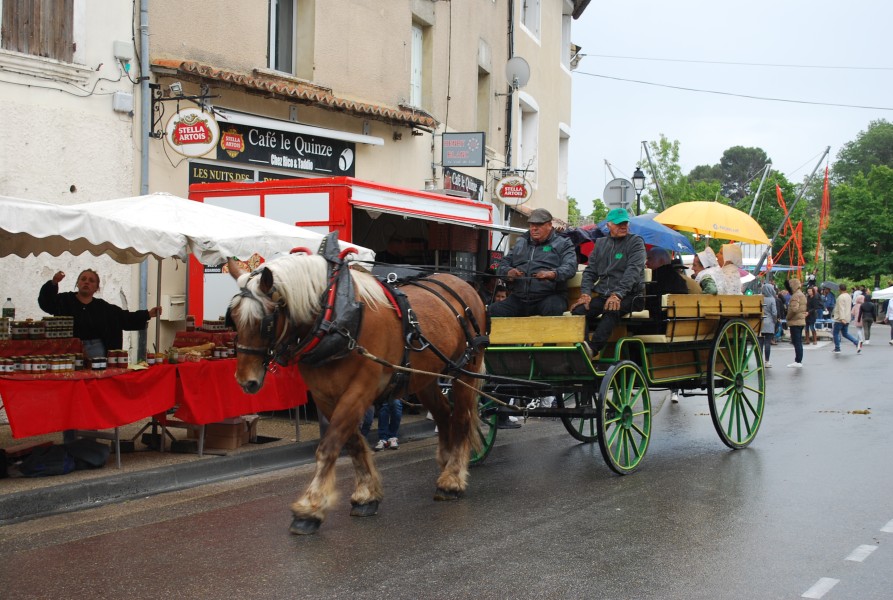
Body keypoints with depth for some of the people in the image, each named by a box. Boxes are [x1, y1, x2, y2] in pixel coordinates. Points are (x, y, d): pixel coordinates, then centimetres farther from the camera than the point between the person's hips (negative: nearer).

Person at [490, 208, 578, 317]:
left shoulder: (563, 244, 10)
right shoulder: (520, 243, 24)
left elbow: (570, 267, -6)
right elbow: (502, 264, 21)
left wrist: (553, 274, -29)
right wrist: (508, 272, -5)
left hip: (549, 296, -4)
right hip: (519, 298, 4)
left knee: (553, 309, -38)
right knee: (495, 309, -22)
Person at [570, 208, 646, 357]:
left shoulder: (635, 242, 3)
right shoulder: (601, 243, 19)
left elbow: (633, 271, -11)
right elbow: (590, 270, 16)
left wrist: (617, 294, -25)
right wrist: (585, 293, -4)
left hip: (626, 295, -5)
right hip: (602, 294, 5)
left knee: (611, 311, -37)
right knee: (578, 311, -23)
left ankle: (592, 350, -42)